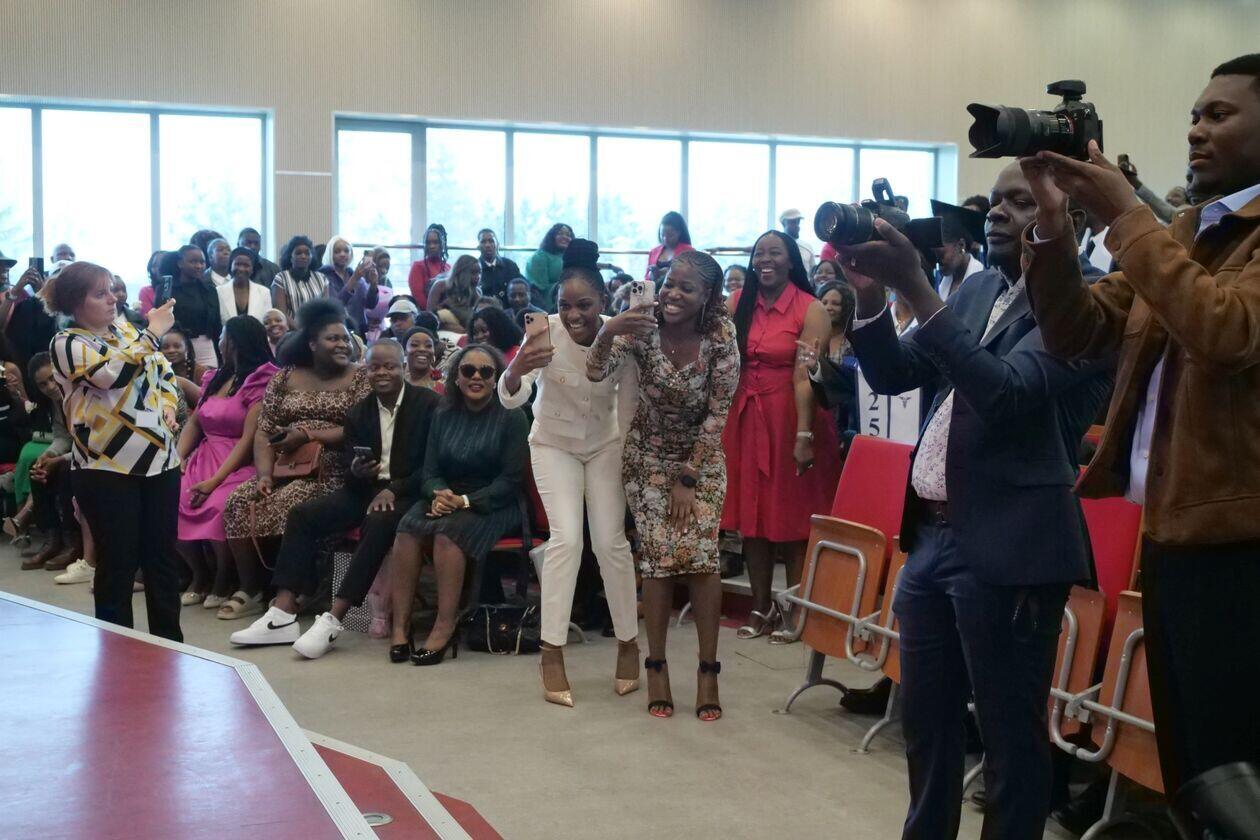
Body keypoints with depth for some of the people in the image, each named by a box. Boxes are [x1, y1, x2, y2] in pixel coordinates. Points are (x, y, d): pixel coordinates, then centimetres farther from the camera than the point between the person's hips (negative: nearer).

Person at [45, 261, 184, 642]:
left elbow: (165, 373, 23)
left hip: (159, 459, 6)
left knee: (162, 556, 10)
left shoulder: (128, 334, 14)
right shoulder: (67, 343, -6)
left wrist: (167, 406, 4)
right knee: (118, 564, 0)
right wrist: (152, 334, -16)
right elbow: (114, 374, -22)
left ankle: (170, 641, 20)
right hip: (107, 469, -6)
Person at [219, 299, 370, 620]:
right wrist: (265, 474, -8)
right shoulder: (285, 378, 13)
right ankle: (249, 590, -5)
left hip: (330, 472, -4)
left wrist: (308, 435, -14)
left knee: (287, 504, -29)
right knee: (240, 501, -17)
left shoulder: (360, 378, 3)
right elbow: (264, 431, 7)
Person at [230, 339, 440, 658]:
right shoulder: (358, 414, 11)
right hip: (367, 489, 6)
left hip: (408, 493, -6)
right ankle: (283, 614, -17)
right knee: (302, 515, -13)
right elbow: (351, 475, 10)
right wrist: (357, 472, -15)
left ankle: (333, 620, -35)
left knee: (378, 523, -37)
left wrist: (393, 489, -21)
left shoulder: (428, 404, -5)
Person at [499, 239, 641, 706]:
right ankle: (552, 653, -5)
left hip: (605, 445, 1)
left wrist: (632, 467, -10)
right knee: (566, 537, -14)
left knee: (611, 541, -3)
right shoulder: (546, 333, -26)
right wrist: (516, 370, -55)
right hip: (554, 444, -1)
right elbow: (511, 400, -34)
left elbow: (629, 411, -12)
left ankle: (628, 642, 17)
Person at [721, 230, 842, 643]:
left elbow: (805, 377, -16)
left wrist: (804, 435, -21)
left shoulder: (810, 310, -8)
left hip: (789, 418, -5)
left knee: (792, 517, 1)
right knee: (752, 515, 8)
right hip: (746, 418, 5)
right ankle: (760, 607, 18)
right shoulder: (738, 303, 8)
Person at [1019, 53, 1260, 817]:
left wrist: (1124, 217, -18)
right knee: (1184, 769, 17)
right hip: (1169, 535, 8)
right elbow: (1078, 333, 12)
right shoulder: (1177, 234, 16)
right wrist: (1054, 222, -2)